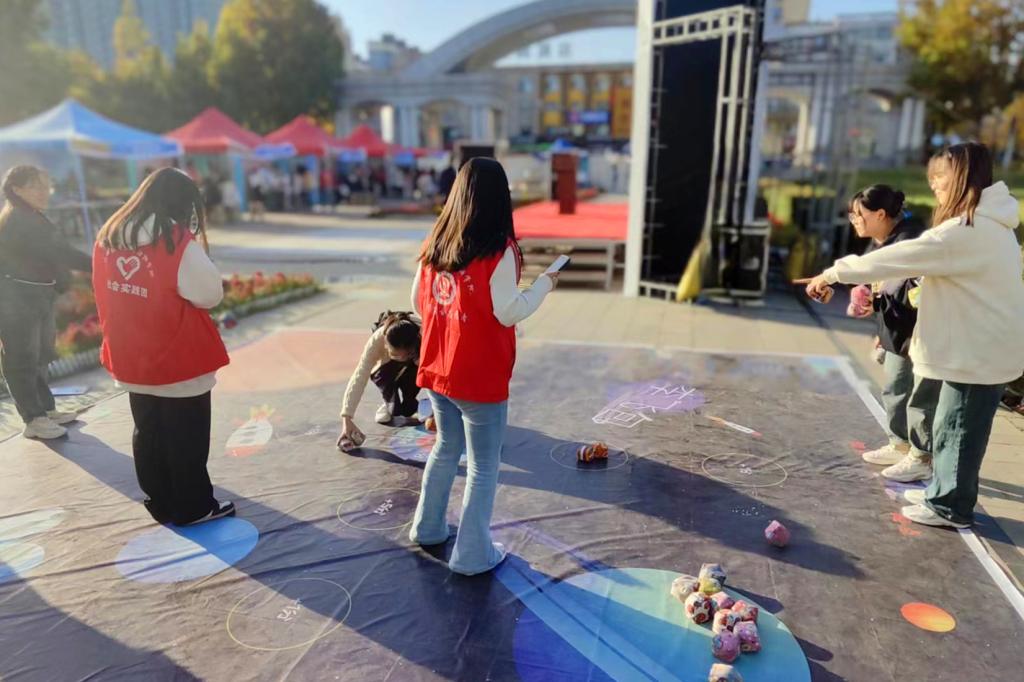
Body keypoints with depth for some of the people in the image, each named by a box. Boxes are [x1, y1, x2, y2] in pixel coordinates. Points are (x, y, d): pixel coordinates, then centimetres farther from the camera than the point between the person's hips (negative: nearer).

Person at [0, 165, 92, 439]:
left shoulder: (31, 218, 16)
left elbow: (53, 252, 13)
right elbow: (55, 251, -25)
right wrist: (96, 266, -27)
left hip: (37, 296, 10)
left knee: (39, 355, 16)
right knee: (22, 359, -3)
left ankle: (46, 409, 27)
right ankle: (34, 419, 2)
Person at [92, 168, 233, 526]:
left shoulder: (108, 238, 2)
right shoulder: (179, 243, -19)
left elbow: (106, 296, 11)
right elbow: (211, 294, -14)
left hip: (131, 361, 7)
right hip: (180, 361, -6)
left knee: (148, 434, 18)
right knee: (187, 439, 8)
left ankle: (162, 503, 32)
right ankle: (194, 507, 21)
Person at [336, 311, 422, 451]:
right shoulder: (377, 339, -41)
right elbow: (359, 378, -41)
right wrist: (347, 419, -46)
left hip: (413, 366, -1)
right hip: (386, 367, 1)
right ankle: (390, 404, 5)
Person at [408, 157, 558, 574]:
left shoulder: (436, 242, 2)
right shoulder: (499, 249, -16)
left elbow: (418, 302, 8)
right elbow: (508, 312, -16)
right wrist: (544, 284, -2)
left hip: (437, 369, 7)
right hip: (480, 377, -6)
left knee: (446, 448, 25)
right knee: (483, 466, 9)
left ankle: (428, 528, 39)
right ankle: (472, 554, 18)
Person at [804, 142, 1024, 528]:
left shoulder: (967, 230, -23)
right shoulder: (986, 223, 12)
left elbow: (900, 258, -23)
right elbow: (918, 259, 13)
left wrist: (835, 273, -17)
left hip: (980, 350, -10)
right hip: (981, 345, 10)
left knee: (958, 429, 3)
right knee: (950, 426, 18)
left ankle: (950, 506, 16)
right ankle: (942, 492, 31)